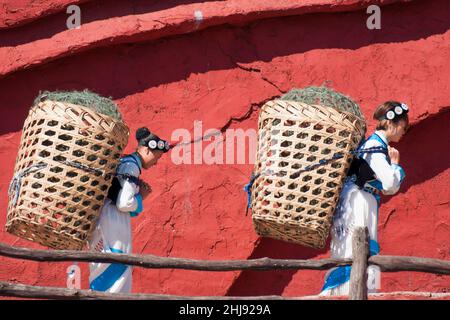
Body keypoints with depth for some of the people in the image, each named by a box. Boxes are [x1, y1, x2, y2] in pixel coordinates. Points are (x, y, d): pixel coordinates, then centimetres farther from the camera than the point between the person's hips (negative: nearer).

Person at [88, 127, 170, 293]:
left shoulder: (124, 161, 15)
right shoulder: (131, 166, -15)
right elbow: (124, 203, -21)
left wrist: (136, 186, 10)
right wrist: (141, 196, -3)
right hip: (113, 221, -10)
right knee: (116, 267, -7)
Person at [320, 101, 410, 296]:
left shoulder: (378, 144, 17)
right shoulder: (376, 145, -13)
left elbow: (387, 188, 20)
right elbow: (390, 184, -22)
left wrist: (393, 165, 6)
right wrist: (395, 166, -5)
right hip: (358, 203, -10)